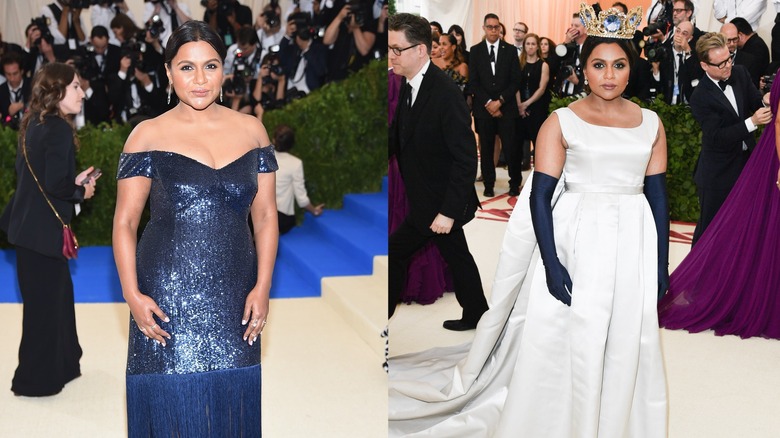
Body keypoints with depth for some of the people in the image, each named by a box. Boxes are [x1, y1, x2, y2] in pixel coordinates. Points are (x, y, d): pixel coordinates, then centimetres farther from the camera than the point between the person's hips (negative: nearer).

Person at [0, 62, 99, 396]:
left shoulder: (35, 124, 9)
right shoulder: (59, 130, -19)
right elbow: (55, 184, -25)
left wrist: (74, 181, 8)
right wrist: (81, 191, -6)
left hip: (30, 223, 9)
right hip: (43, 228, -9)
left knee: (59, 293, 21)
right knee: (45, 302, 4)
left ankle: (61, 364, 35)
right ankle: (36, 379, 16)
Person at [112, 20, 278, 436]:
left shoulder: (251, 130, 5)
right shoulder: (148, 136, -2)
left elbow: (265, 215, 6)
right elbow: (125, 221, -2)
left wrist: (262, 287, -2)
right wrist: (132, 294, -12)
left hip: (234, 297, 2)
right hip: (168, 296, -2)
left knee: (232, 400, 8)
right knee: (174, 403, 4)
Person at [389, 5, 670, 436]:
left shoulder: (650, 123, 7)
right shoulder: (561, 122, -4)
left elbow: (658, 194, 9)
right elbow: (539, 196, -7)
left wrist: (661, 265, 6)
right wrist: (552, 264, -15)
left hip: (633, 250, 3)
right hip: (576, 245, -3)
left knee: (625, 350, 9)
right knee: (564, 347, 1)